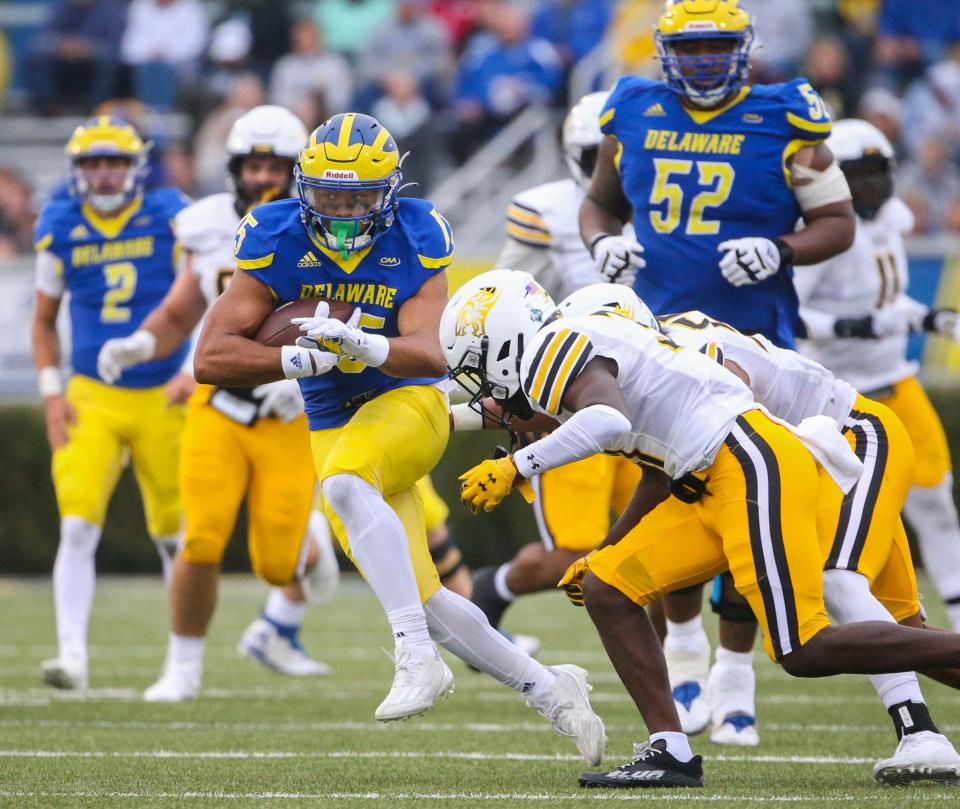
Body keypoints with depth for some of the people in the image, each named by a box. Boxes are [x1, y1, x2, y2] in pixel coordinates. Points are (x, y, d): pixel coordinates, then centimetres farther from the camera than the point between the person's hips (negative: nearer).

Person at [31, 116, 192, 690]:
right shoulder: (60, 231, 2)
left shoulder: (172, 219, -5)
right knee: (78, 528, -15)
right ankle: (72, 654, -17)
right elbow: (45, 322, 14)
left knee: (175, 533, 10)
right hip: (91, 400, 1)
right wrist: (51, 393, 3)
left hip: (163, 399, -1)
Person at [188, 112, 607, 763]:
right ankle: (550, 691, 16)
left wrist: (362, 344, -45)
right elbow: (212, 359, -14)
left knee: (345, 482, -37)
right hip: (333, 429, 4)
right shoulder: (277, 242, -10)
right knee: (421, 600, 0)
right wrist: (306, 358, -27)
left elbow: (429, 354, -24)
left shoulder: (416, 242, -12)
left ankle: (418, 657, -40)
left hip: (408, 400, -4)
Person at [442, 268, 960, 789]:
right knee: (606, 592, 7)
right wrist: (606, 551, 36)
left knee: (807, 654, -13)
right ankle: (670, 751, 2)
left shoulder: (551, 351, -7)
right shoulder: (584, 353, 23)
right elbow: (661, 474, 30)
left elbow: (610, 422, -29)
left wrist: (517, 467, -22)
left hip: (752, 466, -10)